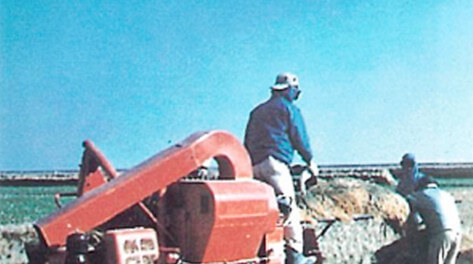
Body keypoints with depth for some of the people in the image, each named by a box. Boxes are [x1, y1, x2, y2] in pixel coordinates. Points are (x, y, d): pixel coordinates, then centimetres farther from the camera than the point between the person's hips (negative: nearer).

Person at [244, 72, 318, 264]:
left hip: (254, 165, 7)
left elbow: (247, 142, 24)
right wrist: (310, 161, 16)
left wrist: (249, 167, 26)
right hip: (275, 162, -7)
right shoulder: (289, 108, 6)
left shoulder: (257, 111, 26)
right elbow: (300, 139, 4)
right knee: (290, 208, -8)